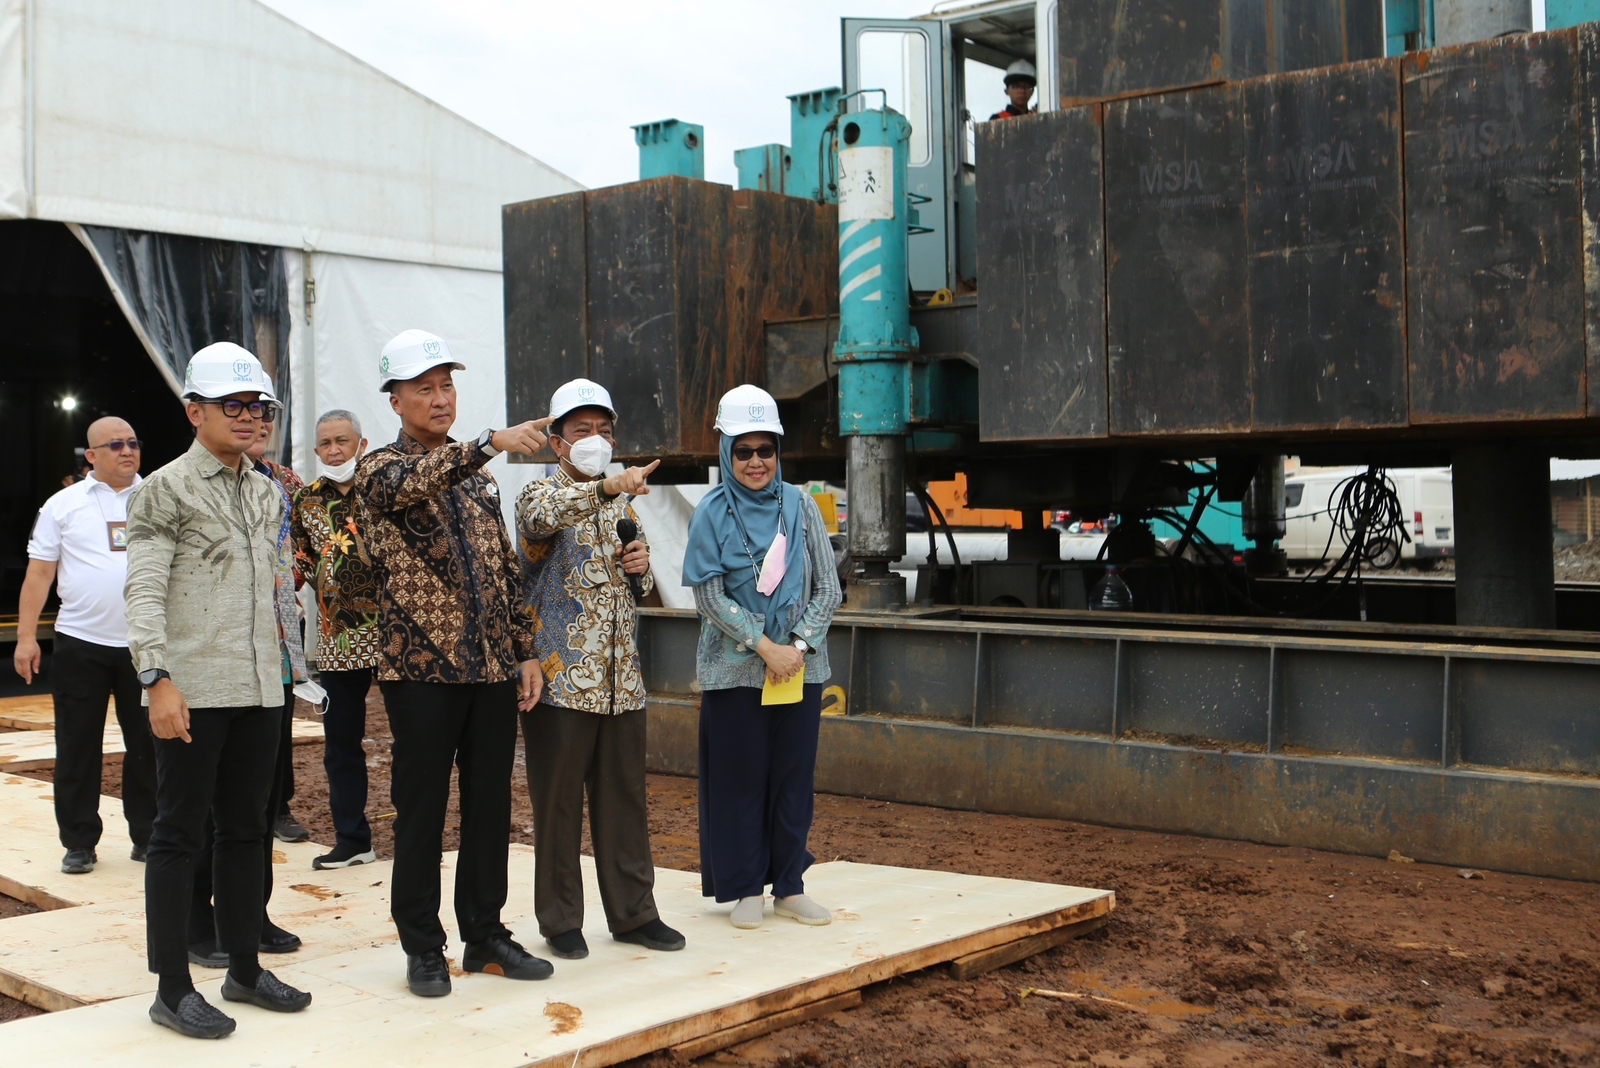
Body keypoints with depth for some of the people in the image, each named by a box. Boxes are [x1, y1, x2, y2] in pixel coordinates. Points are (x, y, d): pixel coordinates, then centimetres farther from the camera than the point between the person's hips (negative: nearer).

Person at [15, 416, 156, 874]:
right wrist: (26, 637, -5)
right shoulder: (63, 505, 4)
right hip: (80, 643, -1)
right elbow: (40, 573, 2)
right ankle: (79, 842, 15)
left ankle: (148, 836, 19)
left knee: (148, 744, 7)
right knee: (77, 748, 5)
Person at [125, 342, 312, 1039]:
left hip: (259, 688, 7)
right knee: (180, 833, 0)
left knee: (245, 828, 13)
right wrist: (157, 677, -20)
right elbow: (144, 592, -11)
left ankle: (244, 968, 23)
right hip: (193, 690, -7)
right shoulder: (166, 490, -4)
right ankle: (173, 988, 7)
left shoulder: (267, 494, 16)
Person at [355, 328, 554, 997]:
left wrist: (525, 652, 11)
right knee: (421, 809, 2)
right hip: (421, 667, -5)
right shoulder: (381, 469, -2)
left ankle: (484, 935, 21)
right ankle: (422, 948, 13)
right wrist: (492, 443, -41)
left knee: (490, 805, 9)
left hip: (492, 667, 5)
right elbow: (410, 483, -27)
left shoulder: (478, 478, 16)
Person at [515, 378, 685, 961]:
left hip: (620, 678, 6)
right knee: (558, 801, 1)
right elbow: (543, 514, -30)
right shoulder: (542, 494, -3)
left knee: (625, 798, 10)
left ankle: (633, 912, 19)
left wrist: (640, 567, 2)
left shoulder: (623, 503, 16)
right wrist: (606, 486, -46)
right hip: (560, 677, -5)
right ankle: (560, 919, 13)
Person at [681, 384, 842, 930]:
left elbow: (827, 588, 3)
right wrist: (764, 646, -15)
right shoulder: (713, 512, -2)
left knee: (794, 775, 7)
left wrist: (798, 646, -10)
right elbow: (710, 597, -7)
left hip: (800, 667, 2)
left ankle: (789, 887, 19)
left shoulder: (800, 506, 4)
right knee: (739, 776, 3)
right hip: (734, 669, -2)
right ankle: (746, 889, 16)